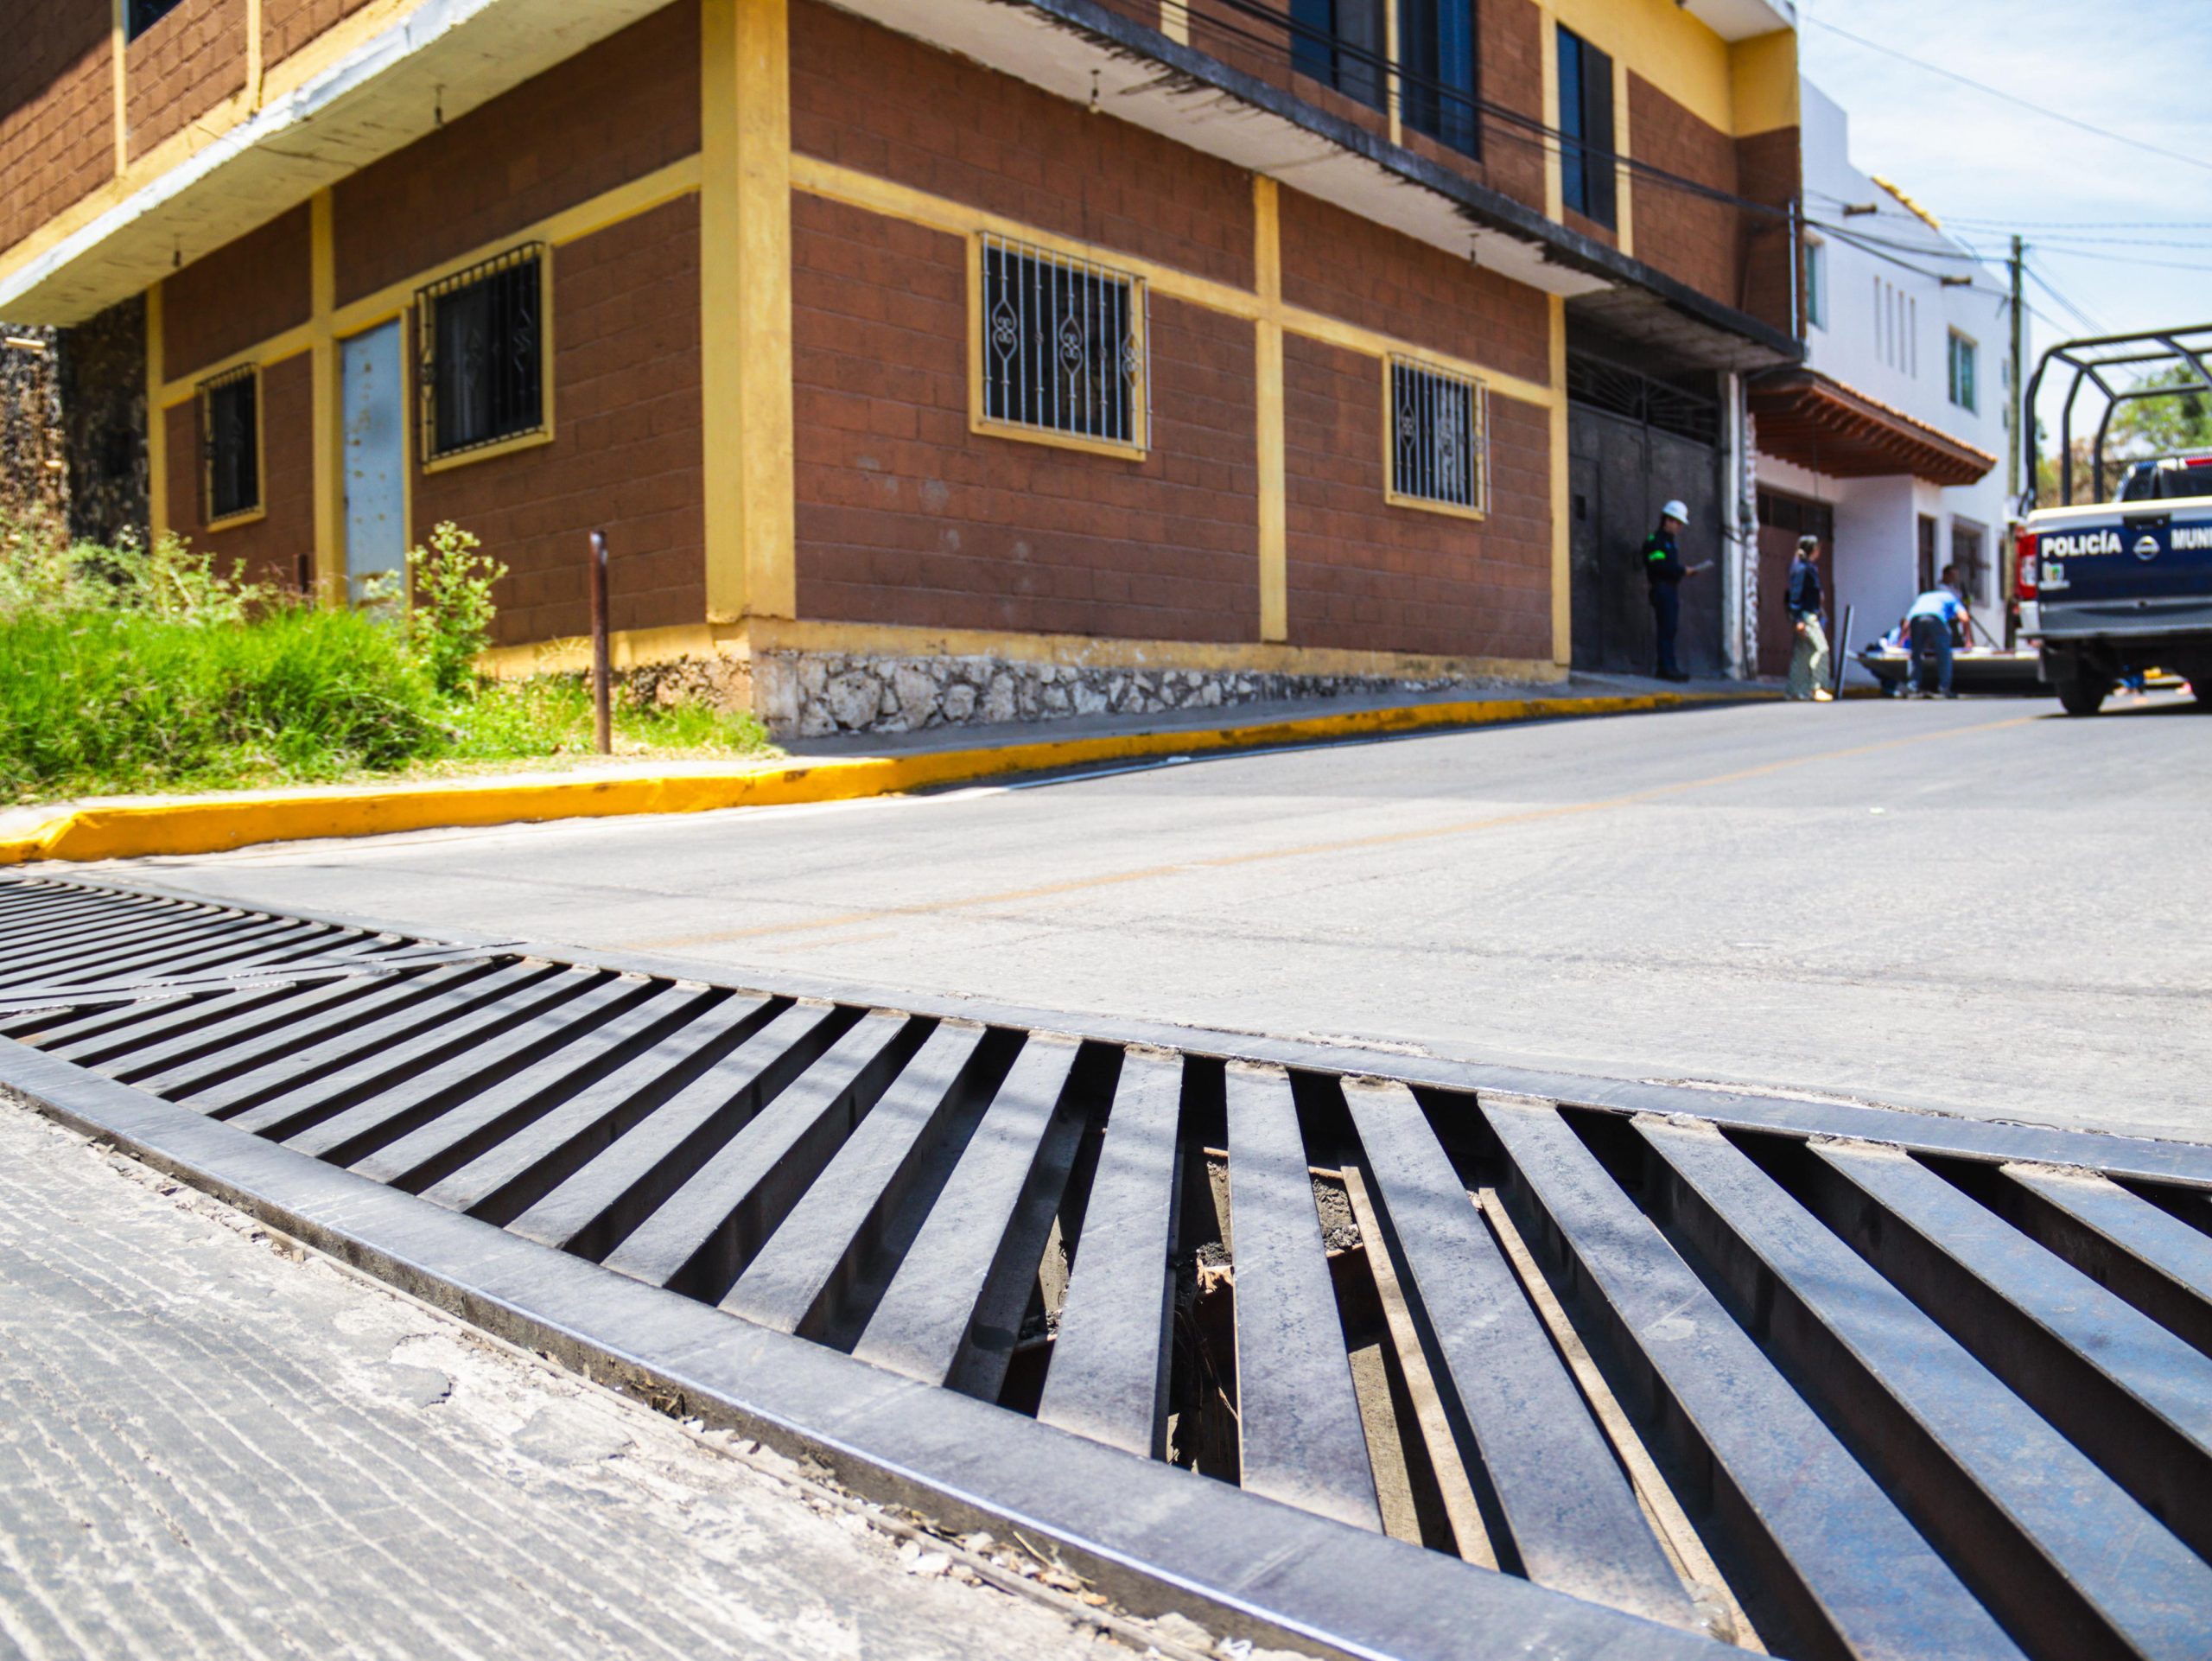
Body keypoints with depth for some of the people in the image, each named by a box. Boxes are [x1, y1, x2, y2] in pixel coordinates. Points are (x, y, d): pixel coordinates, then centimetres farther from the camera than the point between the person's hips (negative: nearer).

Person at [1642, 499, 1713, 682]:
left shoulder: (1671, 542, 23)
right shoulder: (1654, 541, -7)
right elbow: (1659, 566, -18)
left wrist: (1688, 570, 4)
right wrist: (1683, 570, -16)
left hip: (1672, 590, 9)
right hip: (1662, 589, -9)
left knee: (1670, 629, 7)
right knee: (1666, 629, -13)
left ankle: (1667, 668, 9)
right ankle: (1667, 668, -15)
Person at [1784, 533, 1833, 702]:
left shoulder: (1810, 567, 17)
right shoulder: (1801, 568, -12)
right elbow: (1796, 595, -17)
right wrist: (1799, 620, -20)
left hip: (1811, 613, 10)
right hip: (1805, 614, -10)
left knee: (1802, 653, 9)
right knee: (1820, 648, -15)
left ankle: (1797, 691, 11)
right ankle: (1817, 688, -16)